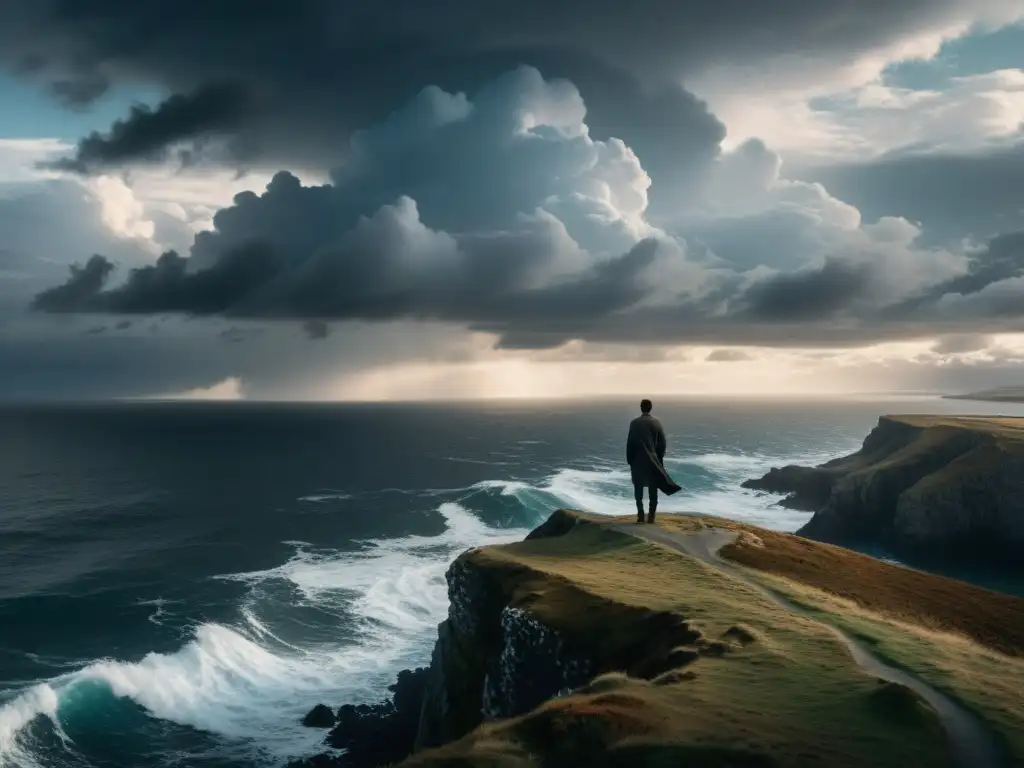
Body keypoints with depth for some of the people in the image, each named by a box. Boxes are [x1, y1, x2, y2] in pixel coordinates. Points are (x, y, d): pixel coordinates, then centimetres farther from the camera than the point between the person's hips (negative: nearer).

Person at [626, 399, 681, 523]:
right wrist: (659, 458, 12)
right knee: (653, 490, 7)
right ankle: (651, 516, 5)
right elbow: (663, 443, 1)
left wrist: (629, 459, 2)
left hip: (638, 461, -2)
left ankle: (640, 515, 2)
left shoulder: (634, 423, -9)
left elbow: (630, 443, -8)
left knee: (638, 488, 8)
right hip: (653, 461, 2)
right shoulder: (657, 423, -1)